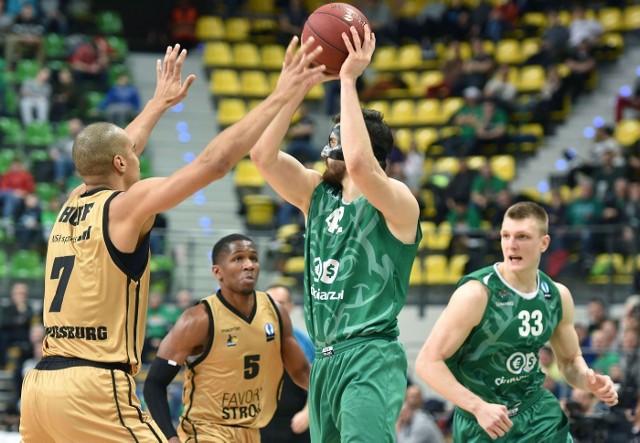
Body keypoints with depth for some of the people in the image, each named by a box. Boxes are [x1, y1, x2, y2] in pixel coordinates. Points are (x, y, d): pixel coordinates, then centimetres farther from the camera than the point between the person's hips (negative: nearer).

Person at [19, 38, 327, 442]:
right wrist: (280, 96, -4)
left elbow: (109, 152, 36)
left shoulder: (72, 205, 15)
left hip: (42, 384, 8)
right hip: (95, 387, -8)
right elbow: (214, 161, -9)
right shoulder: (126, 206, -5)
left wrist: (160, 103, 50)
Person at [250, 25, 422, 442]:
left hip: (371, 360, -8)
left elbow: (358, 164, -29)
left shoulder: (396, 200, -8)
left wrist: (349, 80, -21)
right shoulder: (317, 194, 12)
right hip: (326, 360, 8)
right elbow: (263, 154, -1)